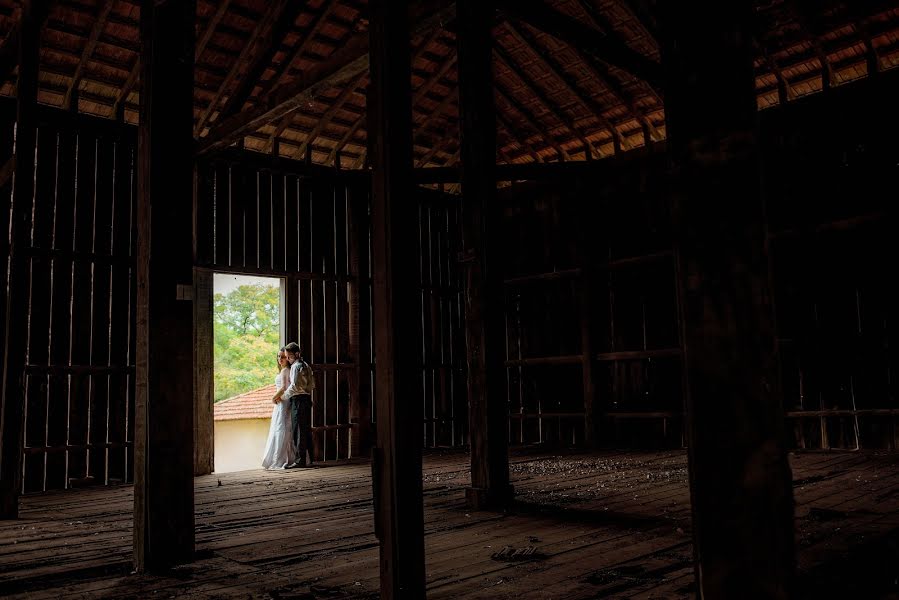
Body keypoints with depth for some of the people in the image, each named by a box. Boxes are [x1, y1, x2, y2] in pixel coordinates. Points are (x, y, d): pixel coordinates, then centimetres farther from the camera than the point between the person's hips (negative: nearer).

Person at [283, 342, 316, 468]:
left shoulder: (296, 366, -11)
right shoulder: (306, 365, 17)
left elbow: (294, 385, -16)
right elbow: (312, 384, 18)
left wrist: (283, 396, -6)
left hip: (298, 399, -9)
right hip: (307, 398, 9)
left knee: (299, 430, -7)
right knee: (307, 430, 10)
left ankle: (300, 460, -7)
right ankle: (309, 459, 14)